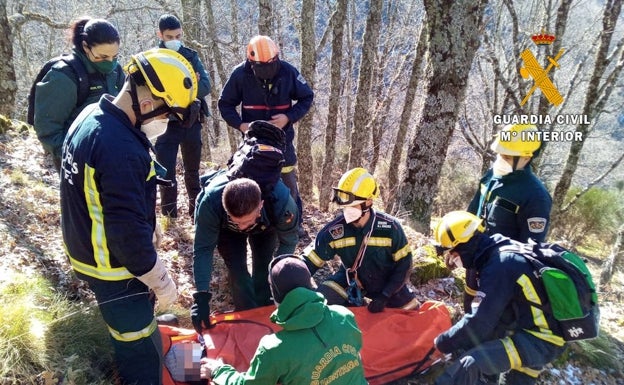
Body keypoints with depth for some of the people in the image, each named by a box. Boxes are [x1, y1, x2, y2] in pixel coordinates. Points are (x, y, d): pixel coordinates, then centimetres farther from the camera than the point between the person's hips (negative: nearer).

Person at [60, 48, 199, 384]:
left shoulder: (91, 116, -2)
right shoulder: (121, 150, -34)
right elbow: (129, 230, -30)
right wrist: (161, 281, -17)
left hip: (86, 252, 10)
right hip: (113, 268, -10)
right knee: (141, 350, 9)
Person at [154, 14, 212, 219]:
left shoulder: (190, 55, 5)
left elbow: (206, 86, -6)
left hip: (191, 122, 3)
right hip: (166, 124, -3)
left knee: (192, 170, 15)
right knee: (166, 172, -1)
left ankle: (197, 211, 29)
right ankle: (169, 216, 13)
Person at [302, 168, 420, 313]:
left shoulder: (390, 227, -27)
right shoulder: (333, 230, -26)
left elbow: (404, 264, -17)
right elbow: (309, 261, -19)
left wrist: (384, 295, -23)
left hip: (387, 282, 0)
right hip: (352, 280, 1)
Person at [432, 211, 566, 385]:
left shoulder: (499, 266, -23)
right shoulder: (504, 252, 5)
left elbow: (479, 324, -20)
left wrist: (442, 343, -8)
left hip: (542, 340, -10)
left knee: (472, 362, -24)